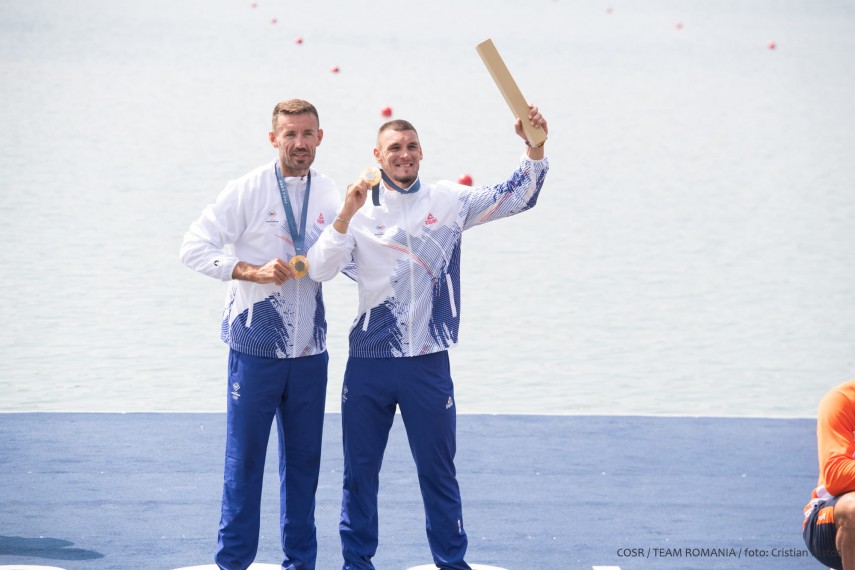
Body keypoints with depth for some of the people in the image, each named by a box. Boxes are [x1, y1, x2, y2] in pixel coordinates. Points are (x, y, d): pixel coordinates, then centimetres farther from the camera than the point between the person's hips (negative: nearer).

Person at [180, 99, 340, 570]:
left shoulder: (329, 194, 4)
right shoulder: (248, 191, -7)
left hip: (310, 350, 4)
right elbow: (194, 248, -10)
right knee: (244, 458, 1)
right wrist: (253, 271, -20)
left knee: (304, 460, 10)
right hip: (256, 348, -4)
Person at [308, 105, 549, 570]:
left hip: (427, 362, 0)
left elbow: (516, 197, 0)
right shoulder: (359, 211, 0)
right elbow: (319, 270, -8)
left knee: (438, 470, 9)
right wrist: (346, 215, -21)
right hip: (369, 361, 0)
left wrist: (535, 148, -15)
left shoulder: (448, 201, 3)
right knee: (360, 470, 9)